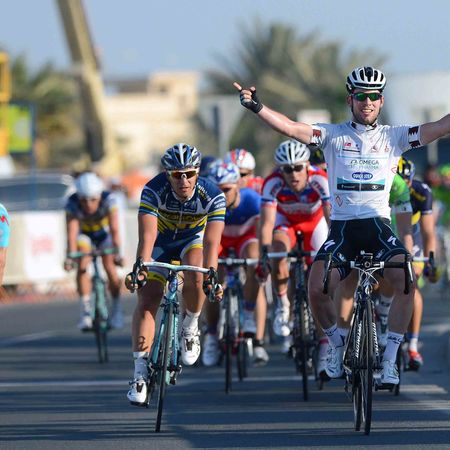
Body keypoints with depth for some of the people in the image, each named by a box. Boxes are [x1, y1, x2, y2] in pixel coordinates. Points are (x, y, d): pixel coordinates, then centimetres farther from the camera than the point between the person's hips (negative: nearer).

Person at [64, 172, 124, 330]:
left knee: (109, 265, -17)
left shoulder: (108, 200, -33)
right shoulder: (72, 203, -32)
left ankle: (117, 308, 2)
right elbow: (72, 232, -38)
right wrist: (70, 256, -50)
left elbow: (114, 229, -39)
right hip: (85, 234, 0)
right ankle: (85, 309, -20)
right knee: (82, 265, -23)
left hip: (104, 234, 0)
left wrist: (117, 253, -49)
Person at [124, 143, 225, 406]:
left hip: (193, 239, 0)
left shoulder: (212, 195, -29)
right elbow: (147, 236, -38)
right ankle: (140, 372, -12)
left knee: (196, 277, -32)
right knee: (147, 300, -15)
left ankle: (190, 327, -4)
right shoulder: (154, 190, -30)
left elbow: (211, 241, -37)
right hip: (161, 242, 0)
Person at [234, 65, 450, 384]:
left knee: (407, 282, -25)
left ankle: (390, 359, -13)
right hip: (342, 227, 0)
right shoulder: (334, 135, 5)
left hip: (378, 225, 0)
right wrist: (257, 108, -25)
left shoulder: (393, 137, 8)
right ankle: (336, 343, 11)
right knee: (317, 289, -20)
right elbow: (293, 129, -10)